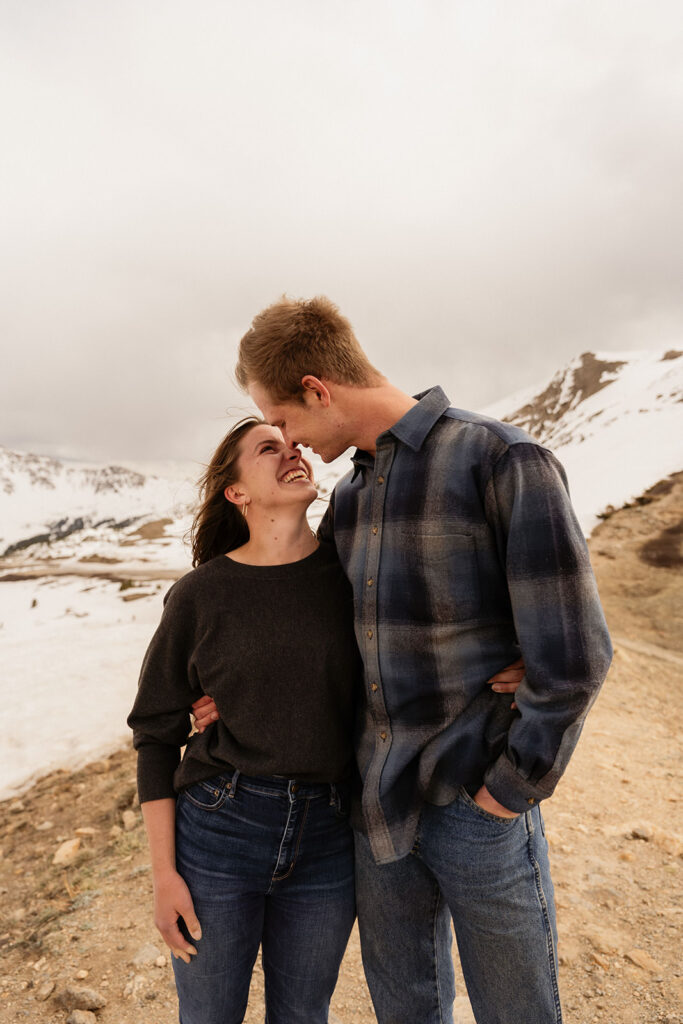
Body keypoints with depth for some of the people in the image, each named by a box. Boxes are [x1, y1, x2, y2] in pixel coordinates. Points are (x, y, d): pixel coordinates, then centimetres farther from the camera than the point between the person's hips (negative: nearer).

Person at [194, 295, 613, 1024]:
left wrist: (512, 786, -11)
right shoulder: (348, 496, 7)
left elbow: (572, 655, -17)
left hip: (475, 801, -5)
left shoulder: (504, 463, -16)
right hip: (378, 800, 6)